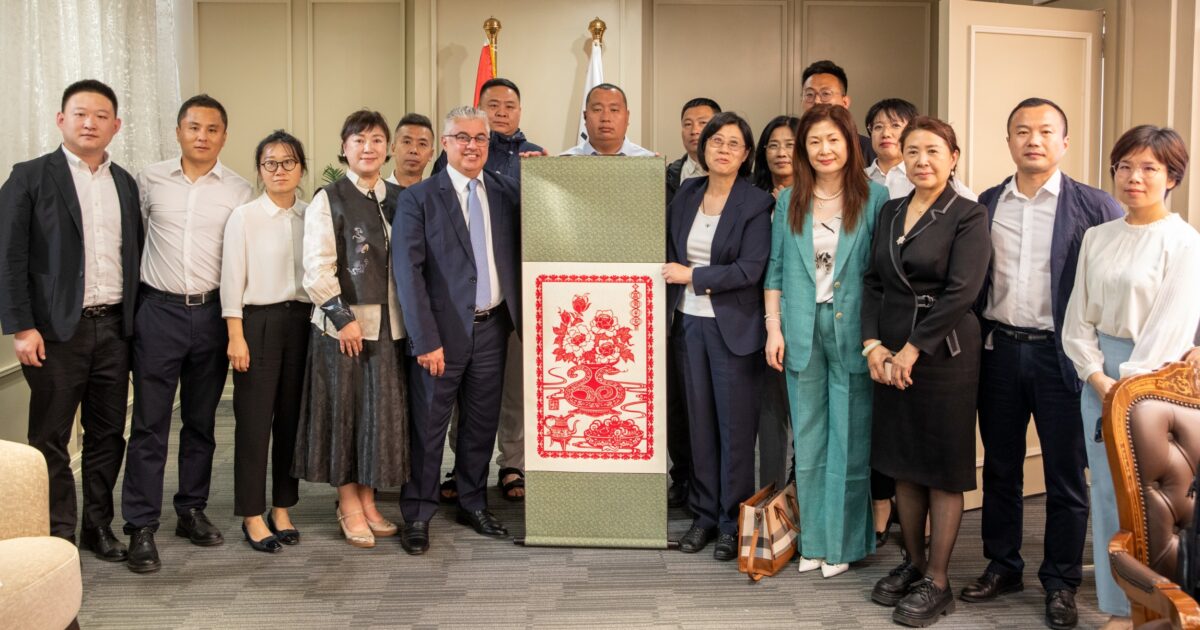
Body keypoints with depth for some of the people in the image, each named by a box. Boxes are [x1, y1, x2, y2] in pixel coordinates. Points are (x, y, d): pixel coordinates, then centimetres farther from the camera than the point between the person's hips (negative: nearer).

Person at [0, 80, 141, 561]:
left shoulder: (125, 183, 12)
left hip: (114, 327, 4)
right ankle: (58, 534, 16)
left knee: (108, 435, 10)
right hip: (57, 330, -4)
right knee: (51, 439, 4)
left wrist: (137, 321, 8)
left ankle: (99, 526, 23)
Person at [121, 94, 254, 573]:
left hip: (212, 313, 1)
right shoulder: (150, 179, 2)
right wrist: (132, 293, 10)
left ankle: (192, 510, 25)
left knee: (201, 421, 12)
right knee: (149, 424, 0)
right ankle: (141, 527, 7)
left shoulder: (239, 191, 1)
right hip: (158, 311, -1)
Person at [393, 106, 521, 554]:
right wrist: (426, 340, -14)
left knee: (482, 422, 14)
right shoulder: (418, 198, -4)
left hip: (492, 328, 4)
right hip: (444, 331, -4)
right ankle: (417, 516, 18)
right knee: (428, 425, 4)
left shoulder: (506, 191, 8)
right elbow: (408, 272, -9)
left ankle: (473, 505, 31)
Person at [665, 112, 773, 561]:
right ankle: (704, 514, 22)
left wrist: (692, 276, -12)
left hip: (733, 326, -4)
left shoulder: (756, 203, -8)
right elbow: (670, 249, 16)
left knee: (735, 424, 3)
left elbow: (750, 269, -15)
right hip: (689, 322, 5)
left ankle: (733, 521, 15)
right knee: (700, 420, 11)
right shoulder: (686, 194, 7)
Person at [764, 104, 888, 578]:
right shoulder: (789, 201, 8)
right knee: (808, 440, 10)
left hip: (852, 330, -3)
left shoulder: (874, 197, -1)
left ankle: (844, 543, 17)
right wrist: (774, 328, 3)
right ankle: (813, 539, 23)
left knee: (849, 440, 4)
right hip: (802, 330, 3)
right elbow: (776, 270, 10)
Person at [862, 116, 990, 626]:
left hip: (943, 353, -6)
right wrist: (873, 344, -5)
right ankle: (913, 564, 27)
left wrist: (912, 351, -15)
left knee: (943, 469, 2)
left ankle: (937, 583, 12)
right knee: (903, 463, 12)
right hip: (889, 355, 6)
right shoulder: (890, 212, 12)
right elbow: (872, 282, 8)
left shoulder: (968, 216, -6)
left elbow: (961, 291, -15)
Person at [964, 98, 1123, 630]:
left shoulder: (1093, 206, -4)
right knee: (999, 468, 13)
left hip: (1060, 353, -3)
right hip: (998, 349, 3)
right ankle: (1002, 566, 29)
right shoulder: (986, 204, 7)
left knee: (1065, 475, 6)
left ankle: (1061, 583, 21)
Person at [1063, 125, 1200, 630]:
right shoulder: (1097, 237, 8)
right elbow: (1078, 317, 7)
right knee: (1108, 495, 9)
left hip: (1154, 377, -5)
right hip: (1099, 378, 5)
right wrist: (1099, 379, -5)